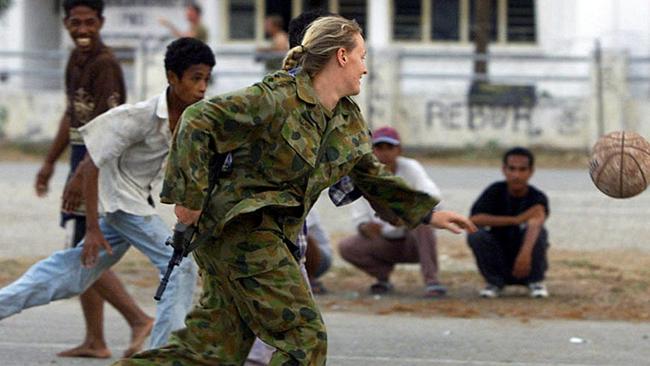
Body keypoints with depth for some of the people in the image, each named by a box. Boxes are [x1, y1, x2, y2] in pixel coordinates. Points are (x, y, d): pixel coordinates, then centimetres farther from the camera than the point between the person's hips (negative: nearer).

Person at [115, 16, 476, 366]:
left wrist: (429, 213, 22)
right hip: (243, 229, -9)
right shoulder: (277, 99, -14)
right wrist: (189, 195, -17)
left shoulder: (349, 121, 12)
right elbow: (198, 121, -15)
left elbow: (372, 178, 26)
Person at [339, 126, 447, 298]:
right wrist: (366, 228, -28)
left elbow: (433, 196, -29)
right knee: (346, 247, -18)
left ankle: (431, 279, -33)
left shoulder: (410, 168, -12)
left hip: (414, 243, -3)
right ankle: (382, 275, 5)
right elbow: (360, 218, -4)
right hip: (384, 243, 3)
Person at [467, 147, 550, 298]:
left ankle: (536, 281, -7)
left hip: (527, 263, -1)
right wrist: (516, 220, -30)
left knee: (539, 233, -29)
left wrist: (525, 253, -57)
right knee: (476, 235, -26)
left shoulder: (538, 198, -13)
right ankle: (494, 281, -5)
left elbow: (535, 223, -36)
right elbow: (473, 220, -24)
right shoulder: (495, 192, -7)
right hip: (499, 265, 1)